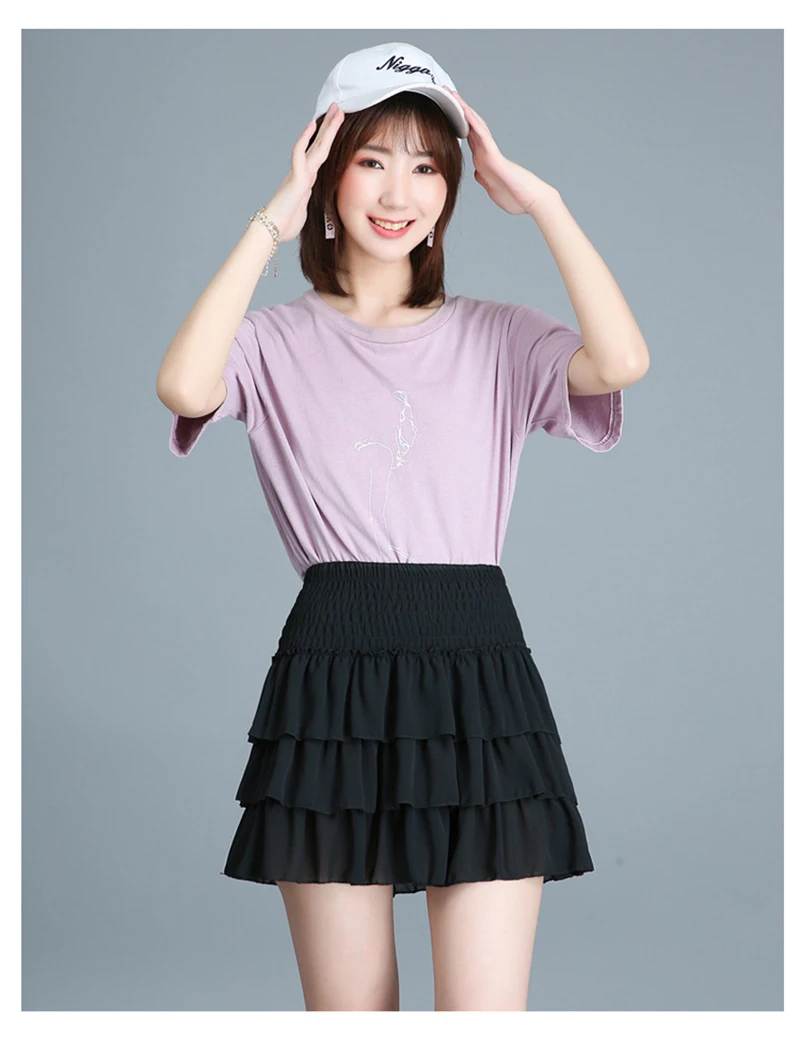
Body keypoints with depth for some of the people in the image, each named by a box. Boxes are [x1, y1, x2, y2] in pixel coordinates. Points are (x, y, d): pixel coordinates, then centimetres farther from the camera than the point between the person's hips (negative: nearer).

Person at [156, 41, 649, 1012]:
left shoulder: (496, 338, 11)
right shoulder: (282, 340, 7)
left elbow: (622, 362, -9)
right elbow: (185, 387, -16)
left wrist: (541, 201, -4)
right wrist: (270, 227, -10)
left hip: (480, 677, 1)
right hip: (332, 681, 0)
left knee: (487, 1011, -2)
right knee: (346, 1009, 8)